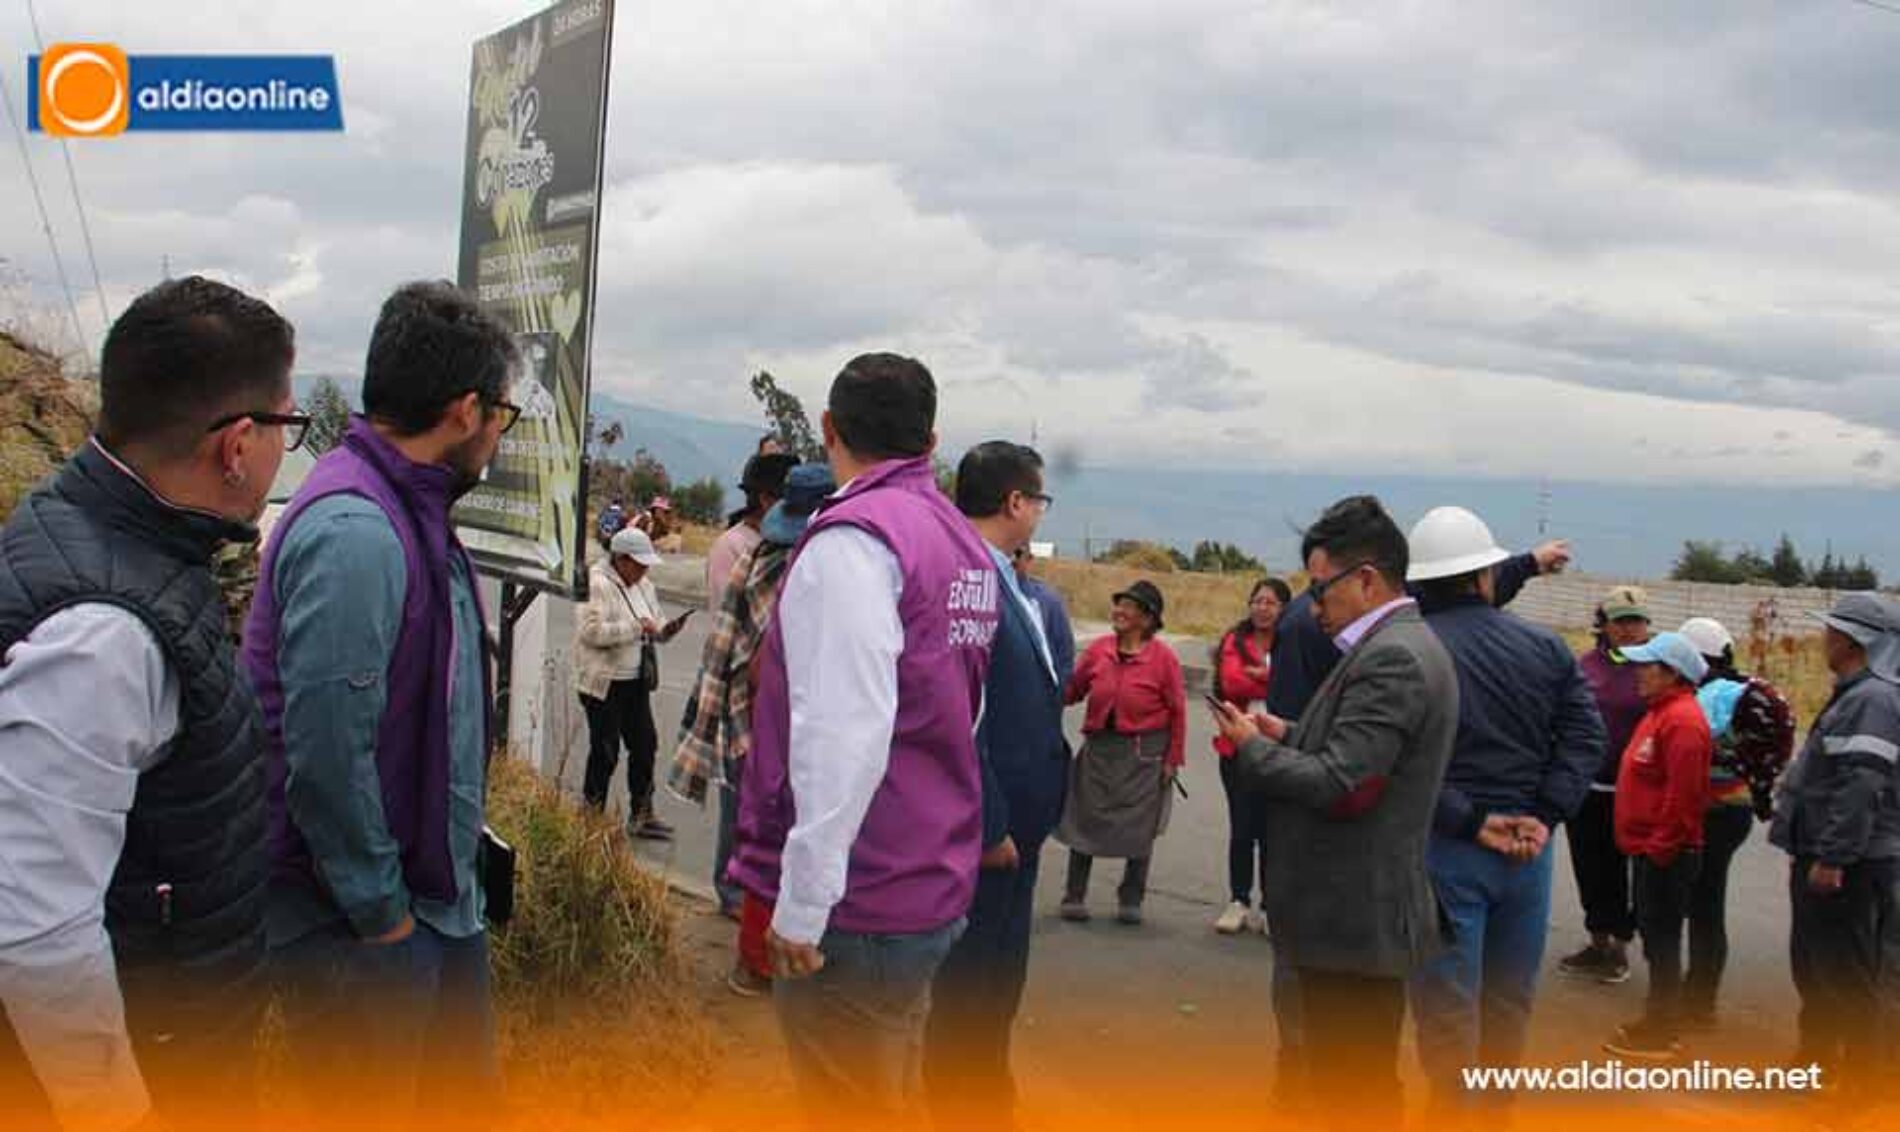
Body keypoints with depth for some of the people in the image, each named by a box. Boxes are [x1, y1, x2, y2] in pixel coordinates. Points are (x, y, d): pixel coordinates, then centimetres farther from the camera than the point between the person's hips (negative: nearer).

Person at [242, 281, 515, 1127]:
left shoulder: (410, 512, 7)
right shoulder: (354, 533, -26)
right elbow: (324, 753, -29)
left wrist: (448, 869, 14)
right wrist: (379, 912, -18)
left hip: (437, 898, 9)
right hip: (358, 928, -9)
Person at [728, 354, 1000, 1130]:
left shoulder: (853, 538, -16)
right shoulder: (968, 549, 8)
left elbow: (843, 733, -23)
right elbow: (955, 722, 11)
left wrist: (802, 900, -19)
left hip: (856, 903, -8)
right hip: (933, 890, 8)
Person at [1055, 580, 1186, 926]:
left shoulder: (1163, 657, -9)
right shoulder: (1098, 649, 0)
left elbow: (1177, 711, -5)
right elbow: (1072, 690, 8)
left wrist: (1173, 759, -5)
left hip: (1145, 753, -3)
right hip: (1099, 747, 3)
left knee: (1140, 827, 7)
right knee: (1084, 819, 7)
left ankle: (1131, 900, 23)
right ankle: (1074, 896, 19)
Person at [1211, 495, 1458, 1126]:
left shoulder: (1391, 658, -19)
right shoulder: (1400, 648, 13)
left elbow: (1342, 787, -24)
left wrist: (1253, 748, -10)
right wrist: (1290, 737, 8)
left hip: (1355, 921, -10)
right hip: (1356, 913, 10)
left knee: (1355, 1094, -1)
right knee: (1347, 1084, 19)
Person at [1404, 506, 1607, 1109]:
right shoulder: (1546, 647, 5)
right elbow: (1585, 736, -1)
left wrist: (1471, 822, -14)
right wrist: (1543, 817, -8)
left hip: (1444, 849, -4)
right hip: (1527, 849, 4)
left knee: (1447, 1004, 3)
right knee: (1510, 1002, 18)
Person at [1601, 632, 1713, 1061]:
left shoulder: (1682, 720, -18)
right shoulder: (1662, 712, 15)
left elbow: (1682, 793, -24)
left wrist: (1659, 846, -21)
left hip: (1665, 853, -10)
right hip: (1650, 848, 10)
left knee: (1661, 937, -3)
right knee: (1655, 933, 16)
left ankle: (1662, 1033, 5)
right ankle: (1658, 1019, 27)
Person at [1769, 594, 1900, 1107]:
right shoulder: (1854, 695, 14)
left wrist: (1832, 858, -26)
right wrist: (1809, 853, 22)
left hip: (1848, 867, -10)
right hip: (1824, 858, 10)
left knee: (1849, 974, -3)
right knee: (1813, 965, 20)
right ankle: (1816, 1056, 34)